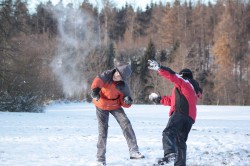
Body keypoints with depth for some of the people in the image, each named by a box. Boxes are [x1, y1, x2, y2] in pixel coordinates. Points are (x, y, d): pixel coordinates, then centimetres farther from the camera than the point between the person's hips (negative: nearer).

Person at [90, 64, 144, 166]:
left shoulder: (123, 87, -18)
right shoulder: (107, 75, -22)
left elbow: (125, 104, -10)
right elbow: (98, 80, -43)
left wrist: (127, 101, -35)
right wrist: (95, 89, -63)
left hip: (115, 106, 1)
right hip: (101, 106, -1)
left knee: (126, 123, -16)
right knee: (103, 131, -4)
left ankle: (133, 151, -12)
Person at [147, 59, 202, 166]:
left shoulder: (184, 82, 14)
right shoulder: (194, 91, 38)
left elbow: (173, 76, -6)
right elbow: (173, 100, 40)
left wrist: (159, 68, -11)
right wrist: (159, 99, 43)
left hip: (181, 112, -9)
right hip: (190, 117, 9)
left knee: (168, 132, -26)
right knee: (180, 141, 17)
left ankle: (170, 154, -50)